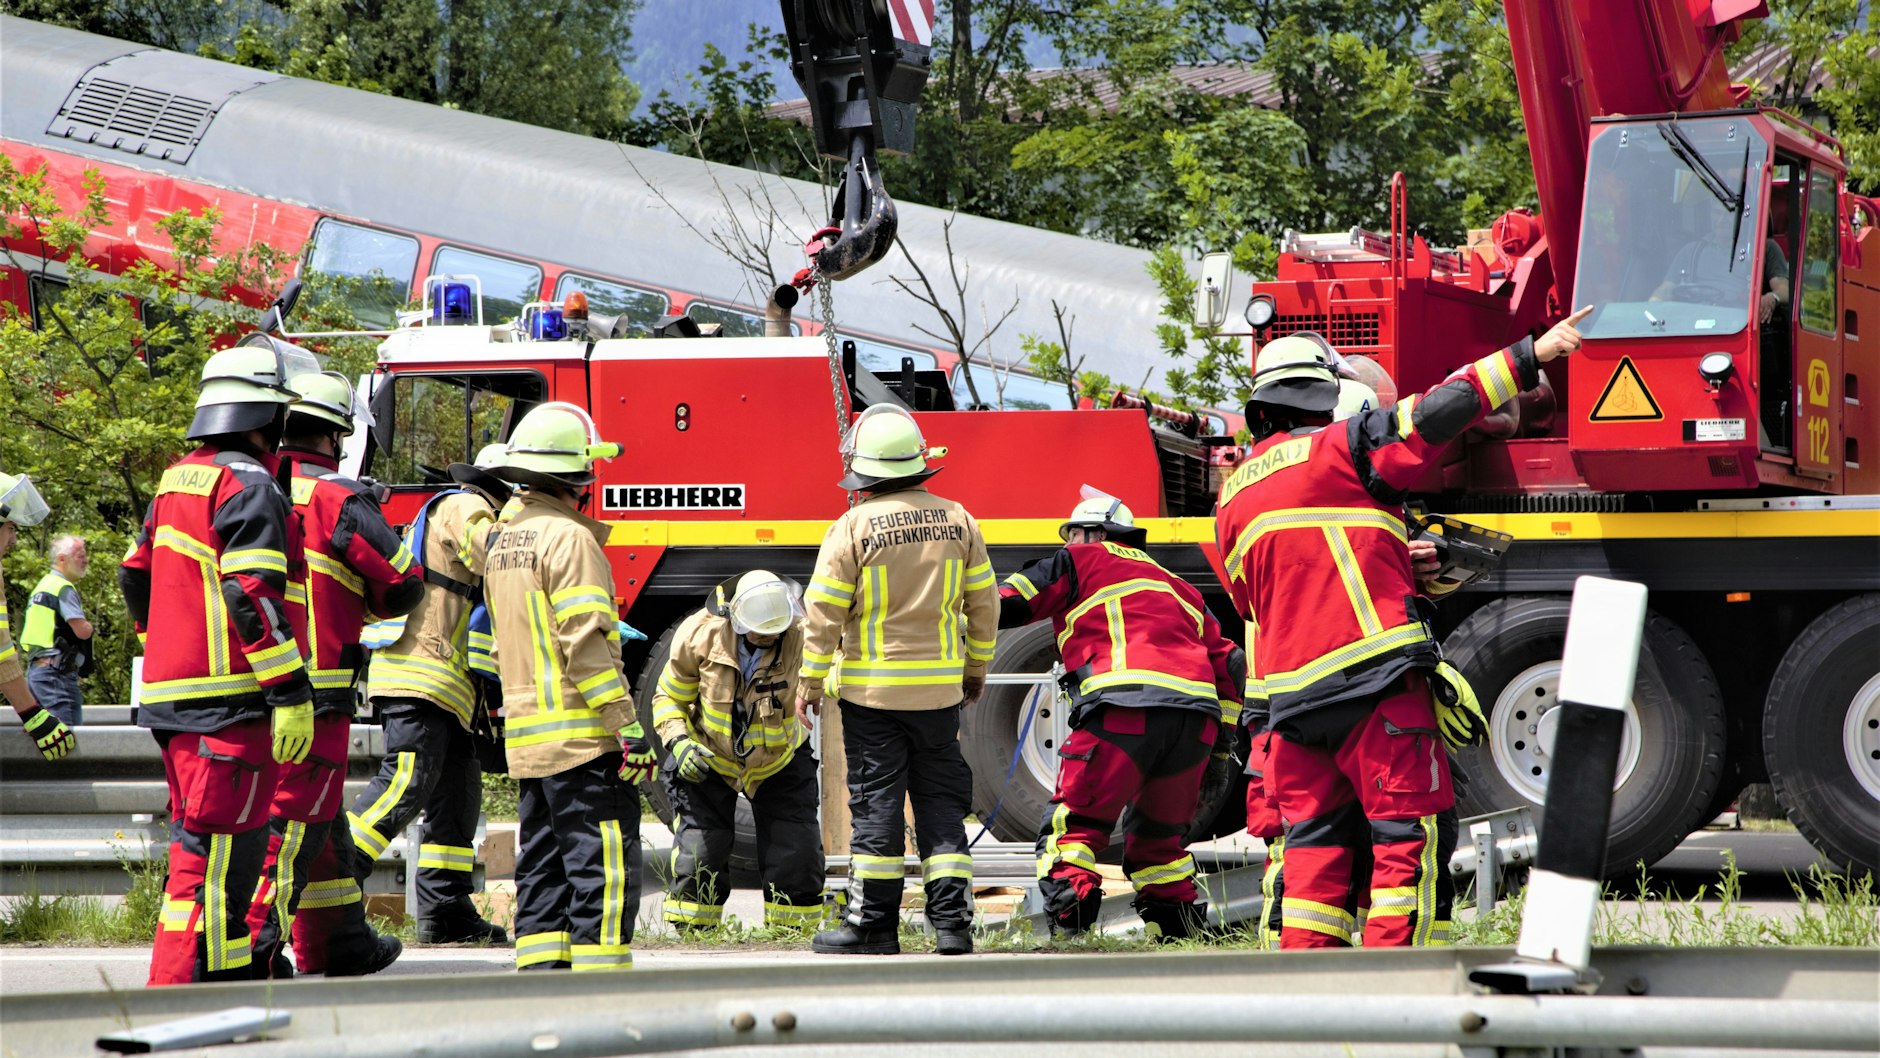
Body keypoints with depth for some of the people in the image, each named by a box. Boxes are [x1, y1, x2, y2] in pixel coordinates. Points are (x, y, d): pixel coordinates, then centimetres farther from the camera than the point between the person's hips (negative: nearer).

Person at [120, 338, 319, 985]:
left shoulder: (179, 480, 17)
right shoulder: (249, 486, -13)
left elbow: (137, 575, 24)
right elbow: (255, 597, -21)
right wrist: (291, 692, -21)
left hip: (171, 690, 10)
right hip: (229, 701, -10)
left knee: (202, 847, 15)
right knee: (217, 851, -10)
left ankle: (231, 975, 21)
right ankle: (178, 989, -13)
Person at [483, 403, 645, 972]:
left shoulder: (505, 544, 16)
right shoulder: (569, 540, -13)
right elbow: (587, 645, -19)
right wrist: (628, 727, -19)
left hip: (526, 734, 9)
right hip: (580, 734, -9)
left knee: (542, 868, 11)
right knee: (605, 867, -9)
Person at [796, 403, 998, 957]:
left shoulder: (852, 528, -11)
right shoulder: (957, 521, 1)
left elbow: (824, 614, -9)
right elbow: (983, 603, 8)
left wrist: (810, 683, 1)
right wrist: (977, 668, 21)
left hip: (872, 689, -3)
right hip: (940, 692, 3)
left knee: (876, 804, 2)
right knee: (941, 802, 9)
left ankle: (874, 925, 5)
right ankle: (952, 921, 5)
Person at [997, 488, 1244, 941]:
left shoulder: (1081, 563, 18)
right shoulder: (1176, 585, 34)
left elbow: (1007, 603, 13)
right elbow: (1228, 661, 31)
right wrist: (1221, 742, 32)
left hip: (1124, 707, -6)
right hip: (1197, 717, 6)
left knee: (1073, 824, -4)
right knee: (1157, 835, 22)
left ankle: (1068, 924, -19)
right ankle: (1182, 927, 17)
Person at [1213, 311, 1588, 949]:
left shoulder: (1233, 496, 18)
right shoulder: (1342, 448, -2)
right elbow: (1438, 412, -11)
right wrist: (1530, 358, -4)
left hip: (1290, 697, 7)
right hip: (1375, 681, -6)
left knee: (1314, 838, 12)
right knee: (1406, 832, -4)